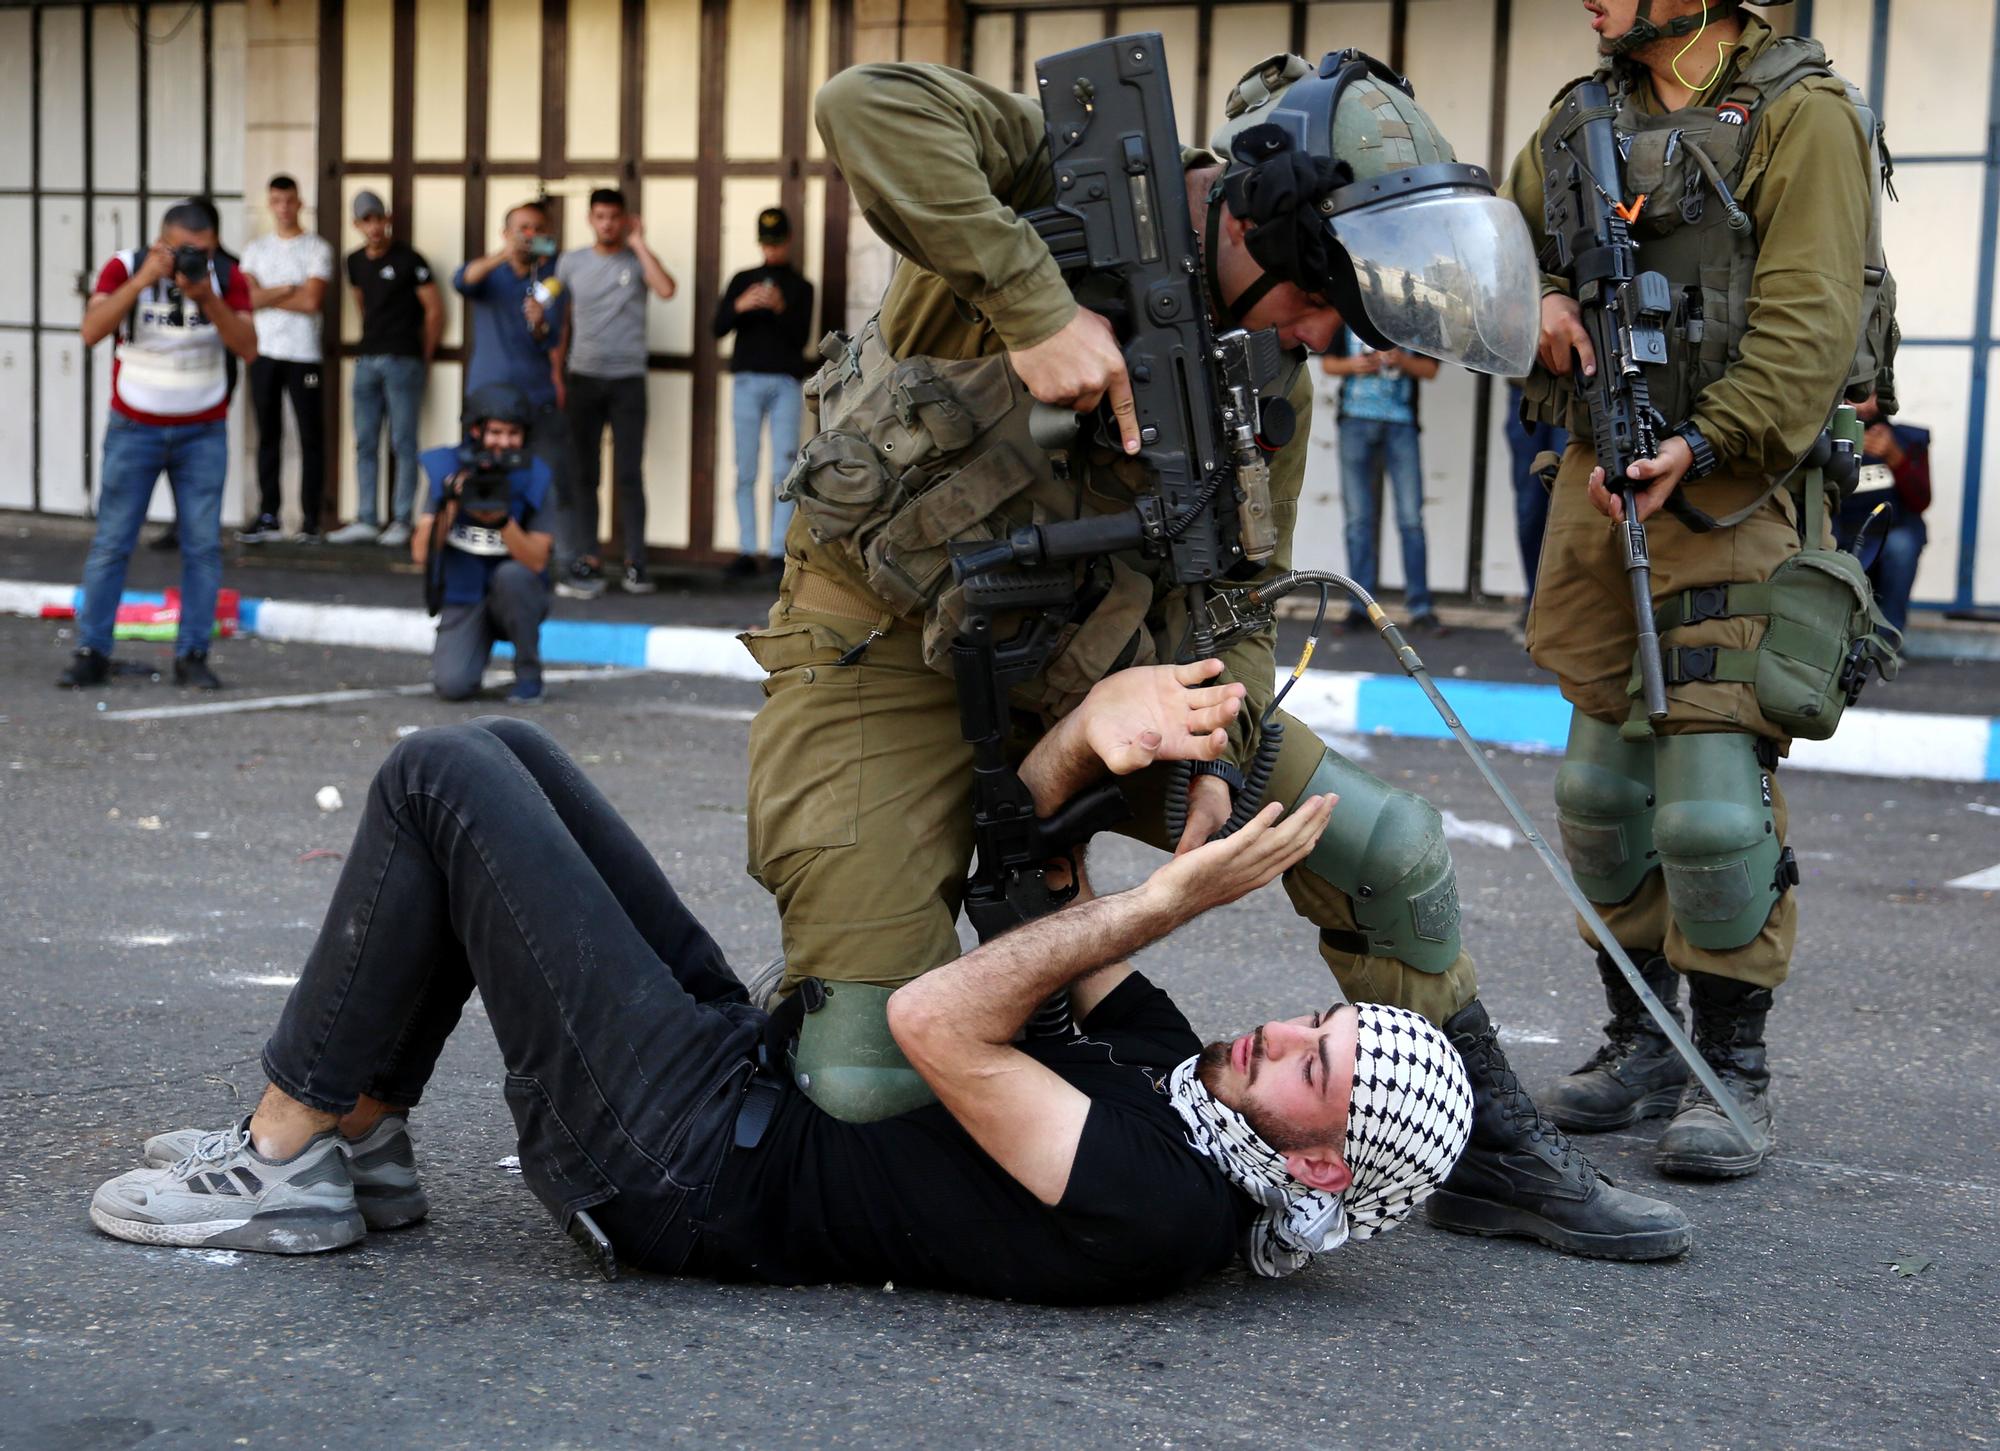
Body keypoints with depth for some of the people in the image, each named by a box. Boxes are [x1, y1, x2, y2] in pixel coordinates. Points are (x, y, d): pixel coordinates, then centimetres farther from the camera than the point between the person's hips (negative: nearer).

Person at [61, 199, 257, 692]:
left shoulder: (228, 278, -4)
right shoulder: (124, 268, -8)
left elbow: (248, 349, -14)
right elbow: (92, 332, -21)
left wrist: (206, 297, -26)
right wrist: (143, 280, -27)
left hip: (203, 433, 1)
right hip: (134, 428, -1)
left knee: (203, 545, -2)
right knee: (111, 542, -2)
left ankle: (192, 654, 4)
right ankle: (92, 652, 3)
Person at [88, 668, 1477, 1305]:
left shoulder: (1162, 1215, -23)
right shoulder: (1172, 1068, 4)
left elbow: (936, 1024, -26)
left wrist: (1173, 898, -22)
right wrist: (1092, 728, -13)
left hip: (682, 1159, -9)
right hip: (755, 1059, 9)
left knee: (442, 778, -10)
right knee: (502, 750, 10)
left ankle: (285, 1164, 4)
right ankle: (360, 1135, 17)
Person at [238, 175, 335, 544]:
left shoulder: (317, 248, 0)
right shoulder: (256, 249, 11)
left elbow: (311, 301, -12)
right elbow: (248, 297, -3)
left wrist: (266, 296, -4)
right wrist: (289, 290, -9)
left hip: (303, 355, -3)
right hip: (264, 353, 3)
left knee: (311, 437, -2)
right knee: (268, 436, 6)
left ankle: (311, 519, 2)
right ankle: (268, 517, 10)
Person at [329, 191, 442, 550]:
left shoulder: (408, 260, -6)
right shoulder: (355, 262, 11)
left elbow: (435, 310, -4)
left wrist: (424, 358, 2)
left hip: (403, 361, -6)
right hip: (367, 359, 6)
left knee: (403, 443, -4)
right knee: (365, 444, 6)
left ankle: (401, 522, -1)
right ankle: (366, 521, 9)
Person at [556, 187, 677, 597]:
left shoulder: (637, 261, 3)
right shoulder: (571, 263, 10)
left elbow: (666, 290, -17)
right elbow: (562, 319, 13)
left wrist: (639, 243, -11)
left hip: (628, 380, -2)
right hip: (584, 378, 2)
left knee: (629, 473, -3)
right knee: (585, 474, 2)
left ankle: (635, 563, 2)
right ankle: (588, 563, 4)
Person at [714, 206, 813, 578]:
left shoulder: (800, 287, 11)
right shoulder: (742, 281, 14)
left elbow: (801, 338, 1)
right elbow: (718, 328, 6)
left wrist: (782, 309, -15)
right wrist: (738, 307, -13)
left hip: (786, 383, -1)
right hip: (747, 380, 1)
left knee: (784, 469, -6)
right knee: (746, 471, -1)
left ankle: (779, 550, -6)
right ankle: (746, 550, 1)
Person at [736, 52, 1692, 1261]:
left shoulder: (1273, 377, 1)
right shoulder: (1070, 169, -16)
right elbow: (870, 106, -34)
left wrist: (1214, 754, -14)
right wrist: (1036, 306, -38)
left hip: (1087, 662, 6)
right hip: (892, 659, -6)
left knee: (1390, 847, 1)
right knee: (871, 1083, -17)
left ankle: (1492, 1158, 20)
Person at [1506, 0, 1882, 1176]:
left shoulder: (1799, 115, -6)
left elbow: (1809, 326, -15)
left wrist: (1700, 443, -24)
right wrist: (1537, 297, 1)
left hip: (1729, 492, -7)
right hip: (1599, 484, 7)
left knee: (1713, 793, -11)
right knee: (1602, 784, 10)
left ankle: (1735, 1068, 3)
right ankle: (1641, 1044, 23)